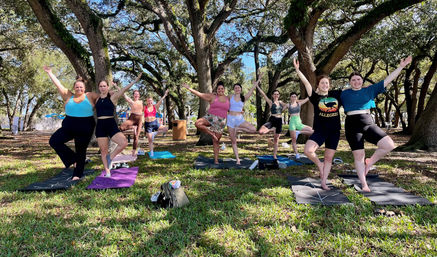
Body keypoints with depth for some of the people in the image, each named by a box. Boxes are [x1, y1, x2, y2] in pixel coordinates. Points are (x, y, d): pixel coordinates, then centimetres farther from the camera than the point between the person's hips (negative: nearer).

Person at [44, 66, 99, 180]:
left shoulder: (90, 96, 2)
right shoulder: (68, 96, 7)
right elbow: (58, 85, 11)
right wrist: (49, 73, 14)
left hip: (85, 129, -3)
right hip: (69, 127, 3)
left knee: (81, 151, 4)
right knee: (54, 141, -10)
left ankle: (77, 174, 18)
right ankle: (72, 159, 6)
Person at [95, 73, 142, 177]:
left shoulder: (112, 97, 1)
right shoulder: (97, 99, 12)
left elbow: (124, 89, -8)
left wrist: (135, 81, -14)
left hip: (111, 124, -3)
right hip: (100, 126, 3)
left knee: (124, 142, -22)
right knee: (103, 151, 4)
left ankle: (110, 157, 2)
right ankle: (107, 172, 17)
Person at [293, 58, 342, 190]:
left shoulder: (336, 94, 7)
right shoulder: (315, 97, -1)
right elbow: (306, 82, -11)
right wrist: (297, 70, -19)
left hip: (334, 131, 2)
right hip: (320, 130, -2)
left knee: (329, 158, 7)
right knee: (308, 150, -23)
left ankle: (323, 182, 19)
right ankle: (319, 164, 8)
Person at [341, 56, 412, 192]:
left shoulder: (370, 90, 13)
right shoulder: (344, 94, 9)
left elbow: (387, 80, 12)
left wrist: (401, 67, 10)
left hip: (368, 124, 2)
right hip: (352, 126, -2)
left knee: (389, 145, -13)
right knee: (358, 156, -2)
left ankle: (370, 162, 12)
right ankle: (364, 185, 11)